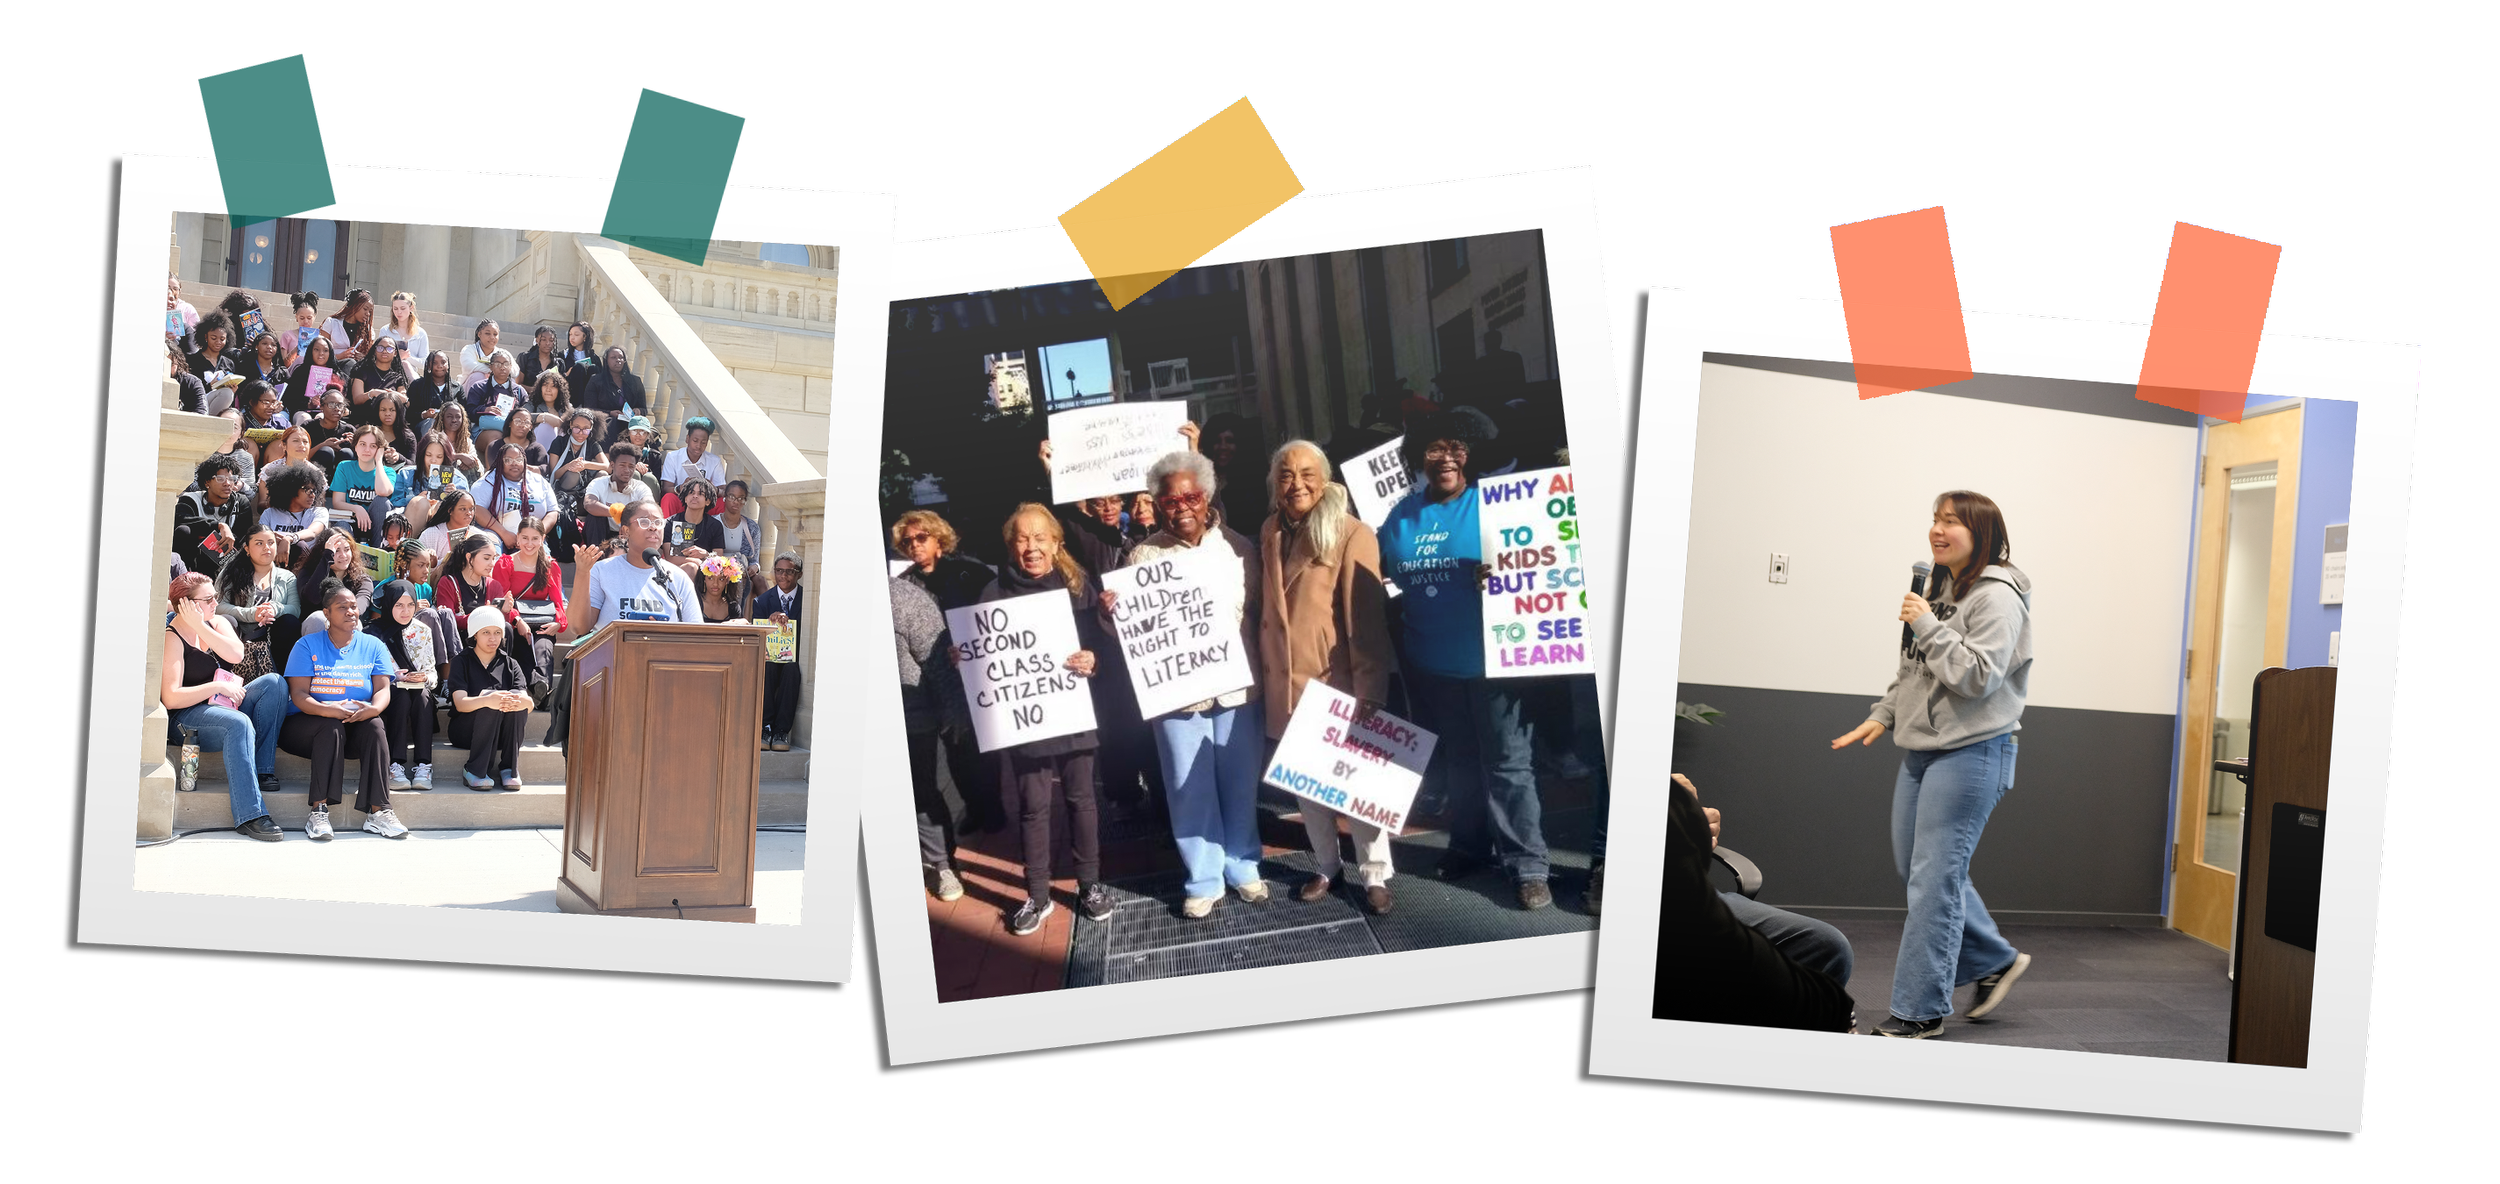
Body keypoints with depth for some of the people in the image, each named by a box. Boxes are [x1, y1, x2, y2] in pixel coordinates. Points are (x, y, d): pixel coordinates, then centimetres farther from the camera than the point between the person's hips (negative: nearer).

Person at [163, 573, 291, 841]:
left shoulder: (217, 623, 11)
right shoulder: (172, 638, -9)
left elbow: (236, 654, -11)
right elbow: (171, 698, -18)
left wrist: (200, 627, -14)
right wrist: (218, 687, -19)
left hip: (228, 705, 7)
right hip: (188, 719, -7)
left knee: (273, 682, -16)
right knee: (239, 723, -37)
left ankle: (263, 769, -19)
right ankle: (249, 816, -42)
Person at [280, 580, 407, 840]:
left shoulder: (372, 646, 11)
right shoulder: (308, 646, 3)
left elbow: (383, 689, 0)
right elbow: (299, 694, -8)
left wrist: (375, 708, -26)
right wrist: (325, 710, -30)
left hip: (356, 727, 2)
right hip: (305, 725, -2)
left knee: (374, 725, -31)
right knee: (331, 727, -36)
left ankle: (378, 811, -38)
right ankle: (319, 811, -42)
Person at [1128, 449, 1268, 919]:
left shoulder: (1237, 548, 2)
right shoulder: (1143, 556, 0)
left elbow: (1261, 611, 5)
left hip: (1237, 687, 1)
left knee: (1240, 785, 11)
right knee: (1190, 789, 6)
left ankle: (1243, 867, 28)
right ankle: (1203, 880, 18)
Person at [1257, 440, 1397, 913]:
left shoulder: (1351, 534, -11)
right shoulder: (1270, 533, 7)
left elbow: (1367, 620, -14)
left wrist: (1368, 692, -18)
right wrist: (1263, 672, 11)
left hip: (1338, 682, -5)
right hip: (1286, 682, 5)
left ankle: (1374, 874, 14)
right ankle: (1327, 866, 27)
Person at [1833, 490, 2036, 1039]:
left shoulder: (1996, 596, -13)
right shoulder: (1939, 588, 15)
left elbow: (1978, 677, -22)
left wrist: (1929, 626, -19)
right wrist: (1883, 716, 14)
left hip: (1971, 752, -10)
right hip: (1922, 748, 10)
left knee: (1935, 878, -8)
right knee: (1915, 867, 14)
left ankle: (1920, 1010, -2)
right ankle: (1995, 961, 29)